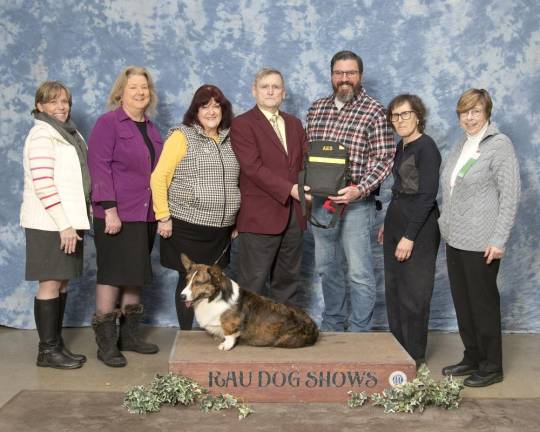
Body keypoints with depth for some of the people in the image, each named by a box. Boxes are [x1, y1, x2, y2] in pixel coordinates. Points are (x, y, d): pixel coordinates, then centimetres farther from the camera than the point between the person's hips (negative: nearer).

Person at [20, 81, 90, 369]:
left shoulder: (68, 133, 16)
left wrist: (73, 223, 12)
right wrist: (64, 225, -20)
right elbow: (43, 184, -19)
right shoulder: (42, 135, -11)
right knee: (50, 283, -4)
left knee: (62, 283, 10)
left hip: (68, 221, 8)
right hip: (49, 224, -8)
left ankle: (56, 345, 18)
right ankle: (48, 351, 3)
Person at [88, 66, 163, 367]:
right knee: (113, 275, -3)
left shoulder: (150, 128, 15)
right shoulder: (108, 123, -6)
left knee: (136, 275, 11)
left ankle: (130, 335, 21)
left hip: (146, 214, 7)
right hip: (117, 214, -7)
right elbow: (99, 166, -13)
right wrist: (110, 209, -19)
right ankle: (106, 343, 4)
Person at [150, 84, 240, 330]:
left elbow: (234, 181, 18)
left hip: (221, 228, 4)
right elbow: (159, 178, -7)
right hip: (187, 227, -4)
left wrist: (236, 217, 12)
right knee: (188, 280, 3)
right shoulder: (182, 136, -4)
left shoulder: (229, 140, 12)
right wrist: (163, 217, -10)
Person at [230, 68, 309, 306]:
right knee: (253, 283, -1)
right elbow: (253, 167, -14)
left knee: (287, 281, 14)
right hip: (260, 215, -6)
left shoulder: (294, 123, 17)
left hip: (293, 214, 6)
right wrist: (290, 189, -20)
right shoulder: (242, 124, -4)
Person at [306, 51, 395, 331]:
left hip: (355, 203, -6)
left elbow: (384, 158, -11)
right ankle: (332, 324, 32)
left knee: (358, 273, -2)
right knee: (326, 268, 16)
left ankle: (359, 333, 11)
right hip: (320, 200, 6)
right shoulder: (316, 108, 10)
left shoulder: (374, 111, -7)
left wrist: (359, 190, -22)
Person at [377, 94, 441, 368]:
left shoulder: (426, 147, -14)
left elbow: (427, 196, -19)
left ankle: (415, 357, 13)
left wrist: (410, 236, -20)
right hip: (396, 219, 9)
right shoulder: (402, 146, 12)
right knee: (393, 289, 14)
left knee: (413, 293, 0)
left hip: (419, 225, -9)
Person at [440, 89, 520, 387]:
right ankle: (472, 358, 27)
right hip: (455, 239, 7)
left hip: (481, 242, -7)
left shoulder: (500, 145, -10)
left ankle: (492, 367, 15)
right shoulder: (461, 146, 13)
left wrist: (498, 241, -17)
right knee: (462, 302, 13)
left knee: (483, 303, 2)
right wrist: (445, 226, 15)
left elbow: (510, 196, -13)